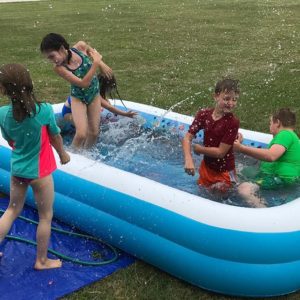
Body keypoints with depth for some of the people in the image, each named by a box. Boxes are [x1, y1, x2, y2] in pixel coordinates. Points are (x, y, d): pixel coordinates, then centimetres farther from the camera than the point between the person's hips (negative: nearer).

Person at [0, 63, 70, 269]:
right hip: (40, 172, -4)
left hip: (17, 169, 4)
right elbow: (55, 137, -6)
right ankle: (41, 261, 28)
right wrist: (63, 154, 14)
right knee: (46, 216, 14)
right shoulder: (44, 110, -23)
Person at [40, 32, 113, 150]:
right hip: (78, 98, -3)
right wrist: (96, 63, -36)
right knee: (81, 134, -19)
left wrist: (101, 63, -7)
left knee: (94, 132, 10)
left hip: (94, 95, 4)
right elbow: (83, 83, -33)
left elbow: (91, 50, 7)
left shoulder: (81, 46, -20)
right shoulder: (59, 68, -28)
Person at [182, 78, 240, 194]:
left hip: (224, 173, -4)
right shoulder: (204, 114, -10)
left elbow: (220, 152, -22)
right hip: (206, 167, 5)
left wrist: (198, 149, -11)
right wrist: (188, 160, -31)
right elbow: (187, 138, -15)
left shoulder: (233, 122, -23)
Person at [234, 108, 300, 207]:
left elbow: (271, 156, -28)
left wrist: (242, 148, -27)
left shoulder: (285, 134, -11)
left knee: (244, 189, -31)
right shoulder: (292, 136, 22)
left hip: (280, 179, -12)